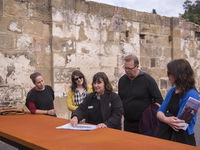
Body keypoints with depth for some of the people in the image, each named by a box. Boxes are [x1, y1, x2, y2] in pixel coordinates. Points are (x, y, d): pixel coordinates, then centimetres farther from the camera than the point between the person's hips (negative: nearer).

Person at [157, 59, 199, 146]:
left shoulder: (191, 95, -20)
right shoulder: (172, 90, 3)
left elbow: (181, 122, -23)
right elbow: (159, 112, 0)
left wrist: (164, 118, -9)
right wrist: (166, 119, -22)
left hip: (182, 139, -6)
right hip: (165, 134, 7)